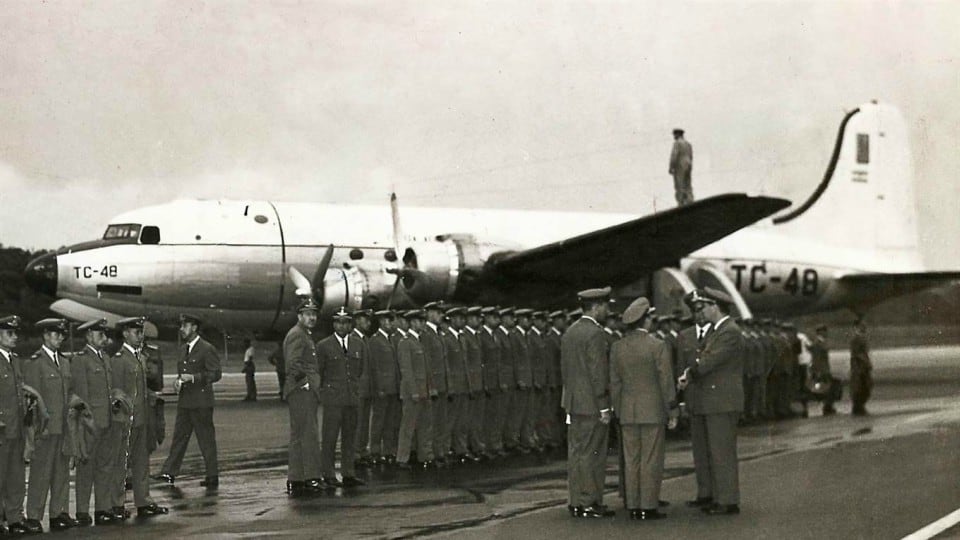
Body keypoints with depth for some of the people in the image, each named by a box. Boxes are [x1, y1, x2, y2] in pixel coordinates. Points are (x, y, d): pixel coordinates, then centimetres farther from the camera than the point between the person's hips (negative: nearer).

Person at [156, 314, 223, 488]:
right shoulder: (183, 349, 15)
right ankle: (169, 472, 7)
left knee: (206, 439, -1)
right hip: (184, 401, 7)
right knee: (179, 436, 6)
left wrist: (193, 378, -20)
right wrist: (178, 381, 6)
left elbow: (216, 374, -13)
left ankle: (212, 477, 6)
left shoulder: (207, 349, -10)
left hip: (201, 403, -7)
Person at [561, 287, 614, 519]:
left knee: (576, 453, 10)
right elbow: (598, 373, -18)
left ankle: (576, 501, 14)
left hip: (574, 403, 9)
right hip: (592, 404, -9)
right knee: (592, 455, -4)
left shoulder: (570, 332, 13)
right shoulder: (595, 334, -15)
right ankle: (588, 503, -3)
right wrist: (604, 408, -15)